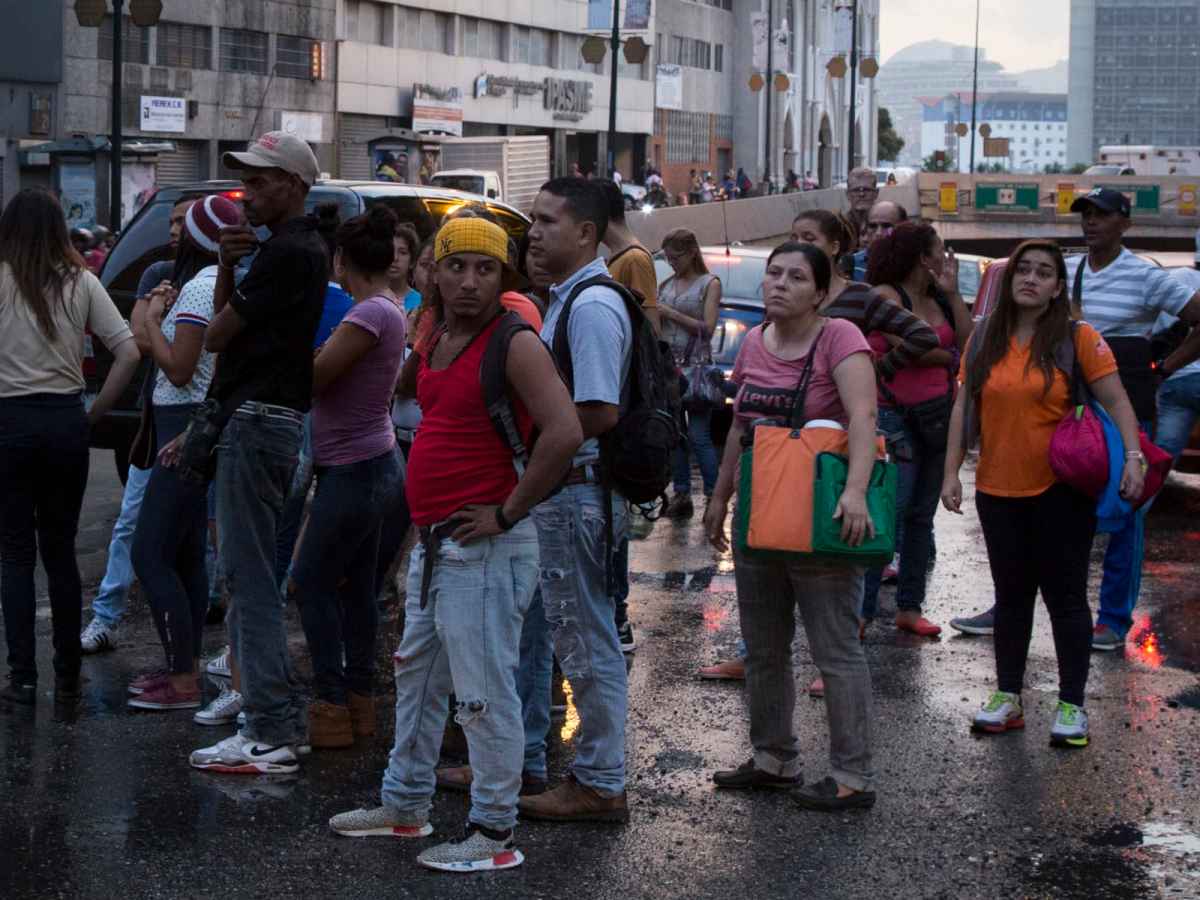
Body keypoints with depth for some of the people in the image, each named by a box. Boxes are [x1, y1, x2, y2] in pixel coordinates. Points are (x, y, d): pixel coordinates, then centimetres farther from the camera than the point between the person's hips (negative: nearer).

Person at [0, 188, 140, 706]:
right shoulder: (81, 283, 2)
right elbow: (129, 355, -2)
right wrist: (95, 412, 4)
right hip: (67, 422, 3)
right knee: (61, 551, 13)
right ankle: (68, 675, 15)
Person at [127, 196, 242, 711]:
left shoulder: (200, 288, -17)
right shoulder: (226, 283, 13)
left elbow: (179, 369, -20)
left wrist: (149, 324, -8)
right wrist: (164, 314, 10)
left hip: (190, 427, -10)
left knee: (150, 555, -9)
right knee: (187, 556, 14)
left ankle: (183, 683, -9)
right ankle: (185, 668, 19)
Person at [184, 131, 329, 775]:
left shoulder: (286, 252, -15)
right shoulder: (306, 247, 17)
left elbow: (217, 334, -11)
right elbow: (227, 321, 17)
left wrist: (228, 285, 10)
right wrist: (228, 263, 1)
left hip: (258, 420, -11)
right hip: (273, 416, 11)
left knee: (250, 577, -9)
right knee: (254, 575, 16)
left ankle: (270, 735, -8)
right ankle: (282, 720, 21)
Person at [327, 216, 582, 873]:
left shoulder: (515, 344, -14)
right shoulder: (436, 343, 12)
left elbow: (564, 434, -26)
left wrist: (507, 512, -20)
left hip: (481, 549, -10)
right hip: (432, 542, 10)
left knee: (484, 695, -5)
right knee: (415, 678, 20)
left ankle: (493, 836, 4)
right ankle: (404, 806, 34)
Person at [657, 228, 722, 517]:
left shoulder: (709, 284, 1)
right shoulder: (667, 285, 15)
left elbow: (707, 328, -8)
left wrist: (669, 313, -10)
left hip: (696, 365, -5)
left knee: (698, 436, -8)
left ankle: (714, 496, -4)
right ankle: (681, 494, 12)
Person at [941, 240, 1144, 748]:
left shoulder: (1078, 339, -6)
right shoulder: (984, 340, 5)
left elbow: (1116, 402, -7)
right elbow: (963, 407, 8)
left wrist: (1133, 456, -21)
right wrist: (951, 472, 3)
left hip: (1061, 491, -4)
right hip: (998, 491, 4)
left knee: (1065, 596, 3)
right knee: (1011, 596, 13)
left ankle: (1071, 705, 11)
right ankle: (1007, 697, 22)